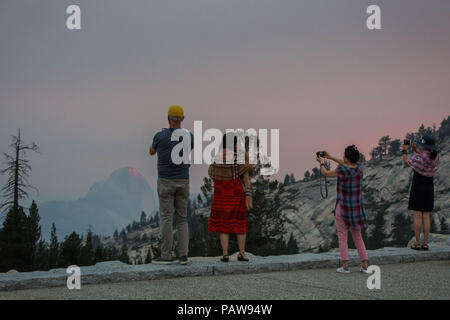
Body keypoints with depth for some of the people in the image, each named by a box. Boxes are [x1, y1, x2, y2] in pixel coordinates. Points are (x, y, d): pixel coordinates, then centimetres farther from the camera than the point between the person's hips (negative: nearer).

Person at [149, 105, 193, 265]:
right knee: (182, 219, 8)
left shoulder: (160, 136, -7)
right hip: (183, 182, 3)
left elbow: (152, 152, 15)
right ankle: (183, 255, 0)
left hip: (165, 182, -3)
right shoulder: (188, 136, 1)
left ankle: (166, 255, -2)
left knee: (166, 218, -1)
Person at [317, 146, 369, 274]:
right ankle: (365, 265, 9)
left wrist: (322, 163, 18)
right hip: (357, 207, 5)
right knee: (357, 236, 14)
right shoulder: (359, 168, -1)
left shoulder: (342, 171, -19)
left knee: (342, 236, 7)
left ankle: (345, 266, 3)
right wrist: (330, 157, 27)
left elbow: (326, 173, -2)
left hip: (343, 207, -5)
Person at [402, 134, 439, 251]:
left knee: (417, 216, -1)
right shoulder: (436, 158, 1)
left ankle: (417, 244, 1)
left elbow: (406, 163, 1)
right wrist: (416, 150, 20)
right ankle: (425, 243, 7)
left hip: (417, 188, -5)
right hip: (429, 188, 5)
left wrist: (404, 151, 16)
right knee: (426, 217, 8)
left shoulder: (418, 157, -18)